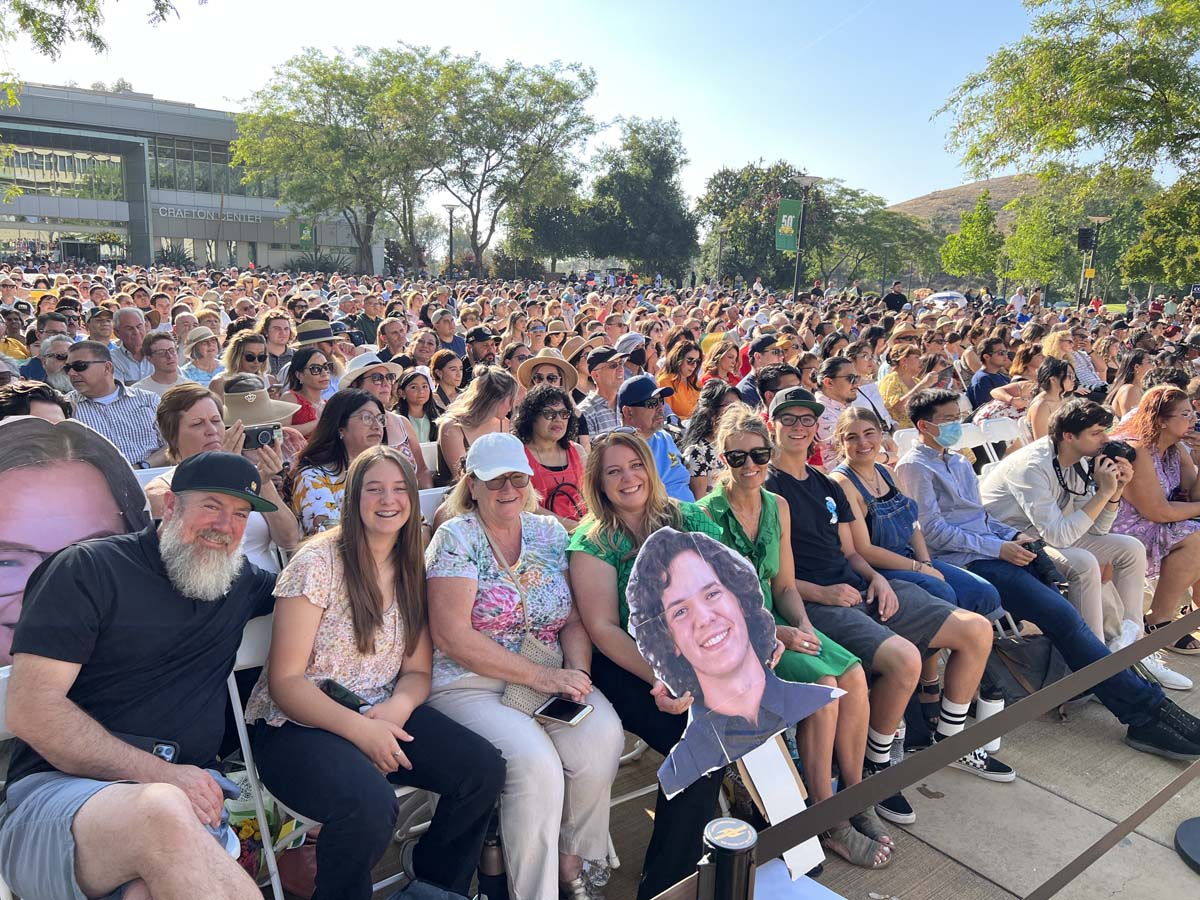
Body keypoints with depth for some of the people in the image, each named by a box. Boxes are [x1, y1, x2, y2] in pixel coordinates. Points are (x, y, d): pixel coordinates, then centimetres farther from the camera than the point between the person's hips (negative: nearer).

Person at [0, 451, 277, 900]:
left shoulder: (239, 582, 16)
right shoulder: (89, 569, 1)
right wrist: (159, 773, -16)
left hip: (184, 792, 2)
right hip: (56, 790, -2)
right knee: (163, 813, -37)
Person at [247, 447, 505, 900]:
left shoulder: (411, 569, 6)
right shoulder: (318, 562, -11)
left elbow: (417, 672, 8)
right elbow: (285, 682, -12)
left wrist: (399, 706, -16)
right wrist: (360, 728, -24)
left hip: (383, 714, 6)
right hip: (299, 724, -5)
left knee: (484, 768, -14)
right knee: (370, 804, -34)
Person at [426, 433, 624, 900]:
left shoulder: (549, 533, 9)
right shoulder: (455, 538, -5)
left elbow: (574, 620, 9)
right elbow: (453, 636, -14)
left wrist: (576, 673, -12)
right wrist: (539, 675, -18)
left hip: (550, 680, 5)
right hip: (469, 684, -4)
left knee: (602, 736, -22)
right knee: (536, 765, -28)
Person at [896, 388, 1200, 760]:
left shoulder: (958, 462, 23)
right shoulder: (914, 467, -5)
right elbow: (932, 531, -13)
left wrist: (1013, 536, 5)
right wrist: (998, 548, -13)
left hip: (990, 552, 9)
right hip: (963, 562, -9)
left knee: (1063, 613, -10)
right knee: (1062, 616, -19)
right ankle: (1145, 709, -15)